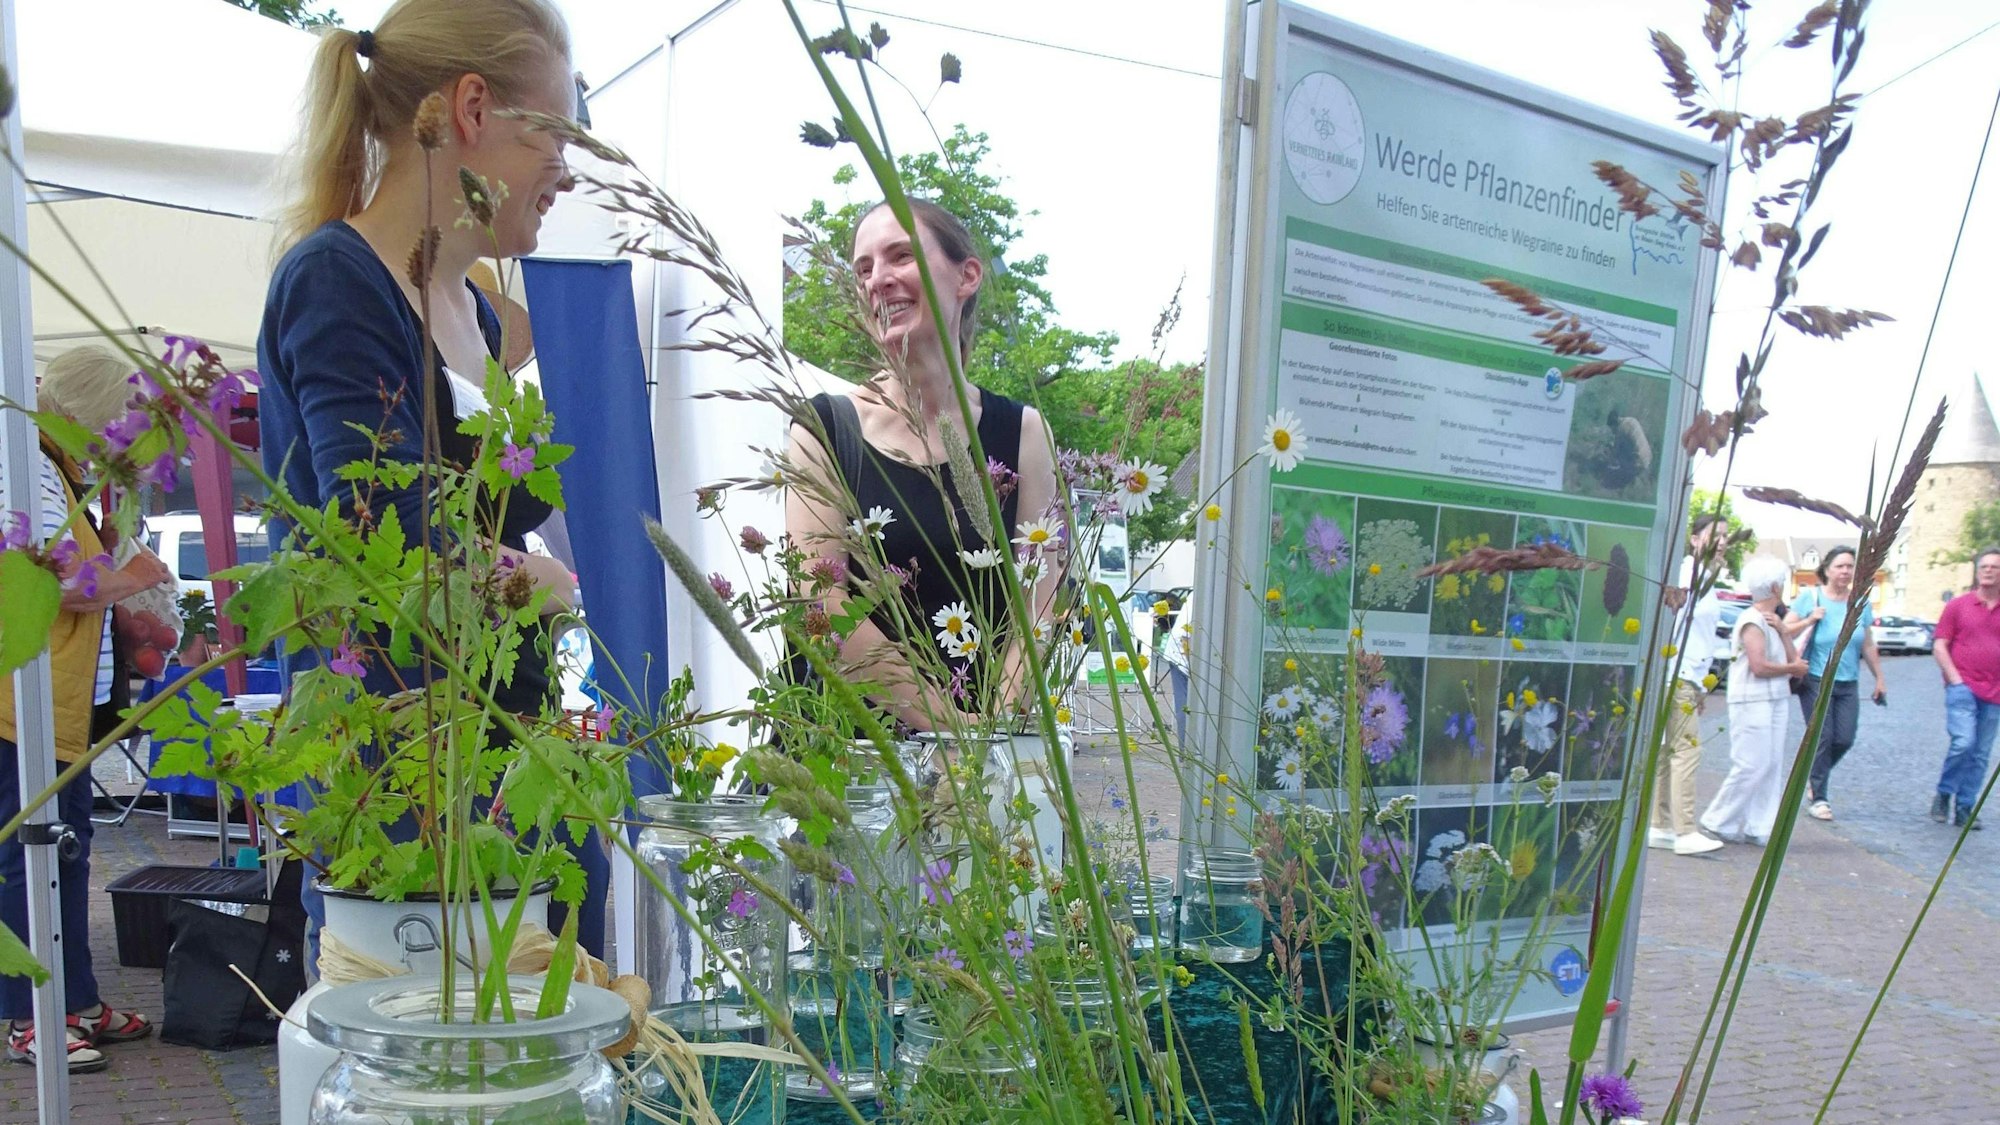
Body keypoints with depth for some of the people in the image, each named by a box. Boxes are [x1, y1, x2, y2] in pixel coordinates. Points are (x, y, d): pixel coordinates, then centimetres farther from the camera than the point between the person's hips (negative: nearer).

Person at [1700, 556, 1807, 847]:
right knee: (1751, 766, -9)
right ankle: (1719, 821, 0)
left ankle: (1760, 827, 12)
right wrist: (1792, 668, -5)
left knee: (1772, 766, 8)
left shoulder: (1771, 621, 18)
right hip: (1752, 703, -9)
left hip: (1773, 702, 9)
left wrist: (1781, 631, -1)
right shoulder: (1752, 622, -11)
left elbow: (1794, 659, 12)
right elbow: (1760, 667, -20)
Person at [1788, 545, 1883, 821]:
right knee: (1822, 738, -6)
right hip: (1816, 681, -4)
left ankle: (1815, 782, 24)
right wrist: (1809, 620, -19)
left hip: (1848, 683, 4)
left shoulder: (1861, 602, 6)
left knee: (1844, 739, -1)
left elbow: (1868, 646, 13)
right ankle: (1818, 798, 6)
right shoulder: (1810, 597, -4)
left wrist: (1879, 678, 14)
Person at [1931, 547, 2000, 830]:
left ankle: (1964, 809, 13)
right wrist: (1954, 679, -8)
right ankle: (1943, 793, 3)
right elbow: (1939, 646, 1)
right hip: (1962, 687, -3)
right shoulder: (1958, 605, 3)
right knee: (1963, 742, -18)